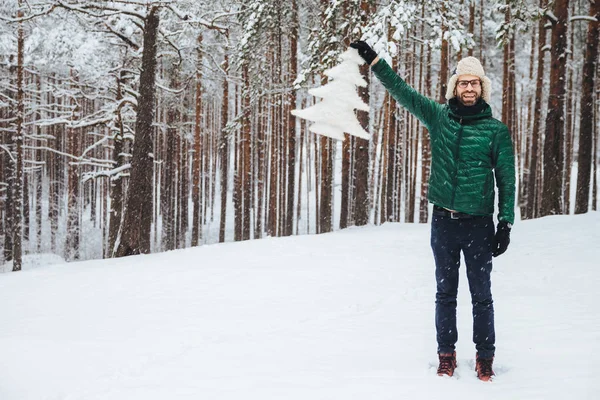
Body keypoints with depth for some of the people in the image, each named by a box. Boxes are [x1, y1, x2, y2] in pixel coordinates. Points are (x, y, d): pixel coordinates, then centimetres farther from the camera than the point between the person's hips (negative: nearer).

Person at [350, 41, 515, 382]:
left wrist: (506, 223, -6)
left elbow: (507, 180, -1)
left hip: (478, 224, -2)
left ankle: (485, 358, 16)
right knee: (445, 292, 11)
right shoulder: (439, 117, 3)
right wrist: (373, 60, -2)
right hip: (443, 222, 2)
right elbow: (402, 91, 3)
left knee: (482, 295, 4)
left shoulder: (496, 130, -3)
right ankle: (446, 354, 22)